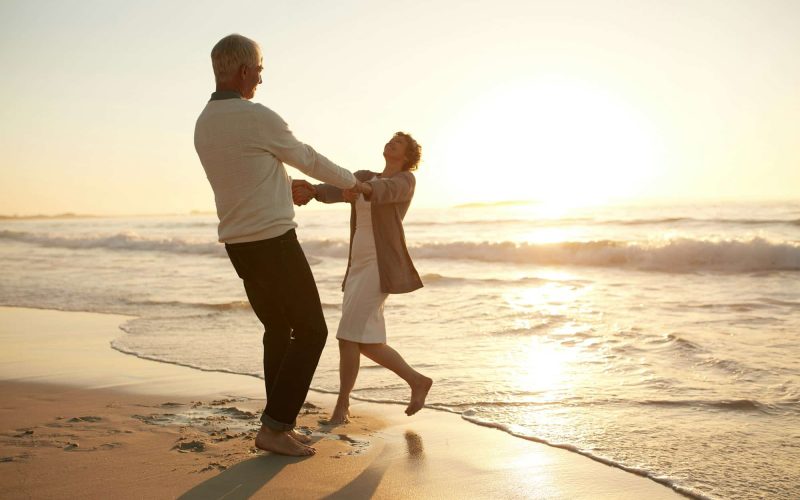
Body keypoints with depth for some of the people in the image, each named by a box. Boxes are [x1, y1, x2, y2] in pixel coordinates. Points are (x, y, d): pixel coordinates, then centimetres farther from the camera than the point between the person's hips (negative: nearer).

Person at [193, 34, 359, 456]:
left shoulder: (204, 125, 10)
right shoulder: (258, 117, -16)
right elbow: (309, 160, -2)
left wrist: (287, 185, 34)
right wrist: (351, 181, 15)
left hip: (238, 244, 9)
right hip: (274, 242, -9)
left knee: (278, 329, 18)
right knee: (310, 330, 1)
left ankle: (278, 423, 21)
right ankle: (274, 427, 0)